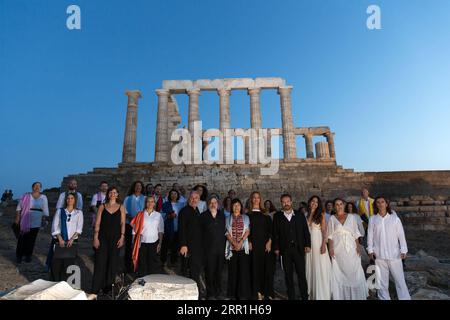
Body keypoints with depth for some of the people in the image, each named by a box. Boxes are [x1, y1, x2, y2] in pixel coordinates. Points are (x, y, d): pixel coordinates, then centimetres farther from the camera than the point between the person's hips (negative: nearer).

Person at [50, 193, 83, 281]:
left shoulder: (79, 213, 10)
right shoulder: (59, 211, 10)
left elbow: (79, 228, 2)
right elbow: (55, 226, 2)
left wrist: (72, 239, -11)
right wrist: (60, 239, -9)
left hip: (72, 241, 0)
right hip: (59, 241, 0)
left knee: (68, 264, -2)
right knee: (56, 264, -3)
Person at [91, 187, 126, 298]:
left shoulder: (121, 207, 4)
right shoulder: (102, 207, 5)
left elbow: (123, 223, 2)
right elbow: (97, 223, 2)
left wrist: (122, 237, -6)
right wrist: (95, 238, -5)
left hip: (115, 238, 1)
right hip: (103, 237, 0)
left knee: (113, 262, 8)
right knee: (100, 262, -4)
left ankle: (108, 287, 24)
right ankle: (95, 291, 2)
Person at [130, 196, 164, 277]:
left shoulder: (158, 215, 3)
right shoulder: (140, 215, 2)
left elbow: (161, 230, 4)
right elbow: (135, 229, 3)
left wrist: (160, 243, -3)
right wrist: (133, 243, -2)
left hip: (153, 243, 0)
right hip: (142, 243, 0)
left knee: (153, 264, 3)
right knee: (142, 264, 6)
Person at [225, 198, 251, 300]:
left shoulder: (246, 218, 10)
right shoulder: (228, 219, 11)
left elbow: (247, 231, 1)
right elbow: (227, 233, 2)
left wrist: (240, 242, -12)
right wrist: (234, 243, -10)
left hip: (243, 247, 0)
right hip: (232, 248, 1)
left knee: (244, 270, -4)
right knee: (232, 270, 3)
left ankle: (243, 294, 5)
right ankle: (233, 294, 13)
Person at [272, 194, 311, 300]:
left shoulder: (300, 215, 8)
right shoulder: (277, 216, 5)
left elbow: (306, 231, 8)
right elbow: (275, 233, 3)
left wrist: (307, 245, 0)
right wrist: (276, 248, -1)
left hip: (298, 249, 0)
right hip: (285, 250, 0)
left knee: (301, 274, 1)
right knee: (288, 275, 8)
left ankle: (305, 296, 14)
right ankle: (291, 296, 19)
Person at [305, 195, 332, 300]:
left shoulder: (321, 215, 0)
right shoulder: (306, 215, 8)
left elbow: (324, 231, -6)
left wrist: (323, 244, -12)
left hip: (318, 242, -3)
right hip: (309, 243, 3)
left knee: (320, 268, 0)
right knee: (310, 267, 9)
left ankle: (321, 294, 12)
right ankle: (311, 293, 22)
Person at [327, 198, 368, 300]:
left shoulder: (351, 217, 6)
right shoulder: (332, 218, 3)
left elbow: (355, 233, 6)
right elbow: (330, 235, 2)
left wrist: (358, 246, -3)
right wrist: (331, 248, -6)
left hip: (351, 248, 1)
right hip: (338, 249, 0)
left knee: (354, 271, 1)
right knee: (339, 273, 3)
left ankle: (355, 295, 17)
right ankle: (341, 295, 14)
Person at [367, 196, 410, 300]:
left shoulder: (394, 218, -2)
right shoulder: (372, 219, 1)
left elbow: (401, 235, 1)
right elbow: (370, 235, 4)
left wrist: (403, 250, -1)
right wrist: (370, 250, 3)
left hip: (394, 254, -1)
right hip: (379, 254, 1)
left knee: (400, 279, 5)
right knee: (382, 279, 9)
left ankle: (405, 298, 17)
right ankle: (384, 298, 21)